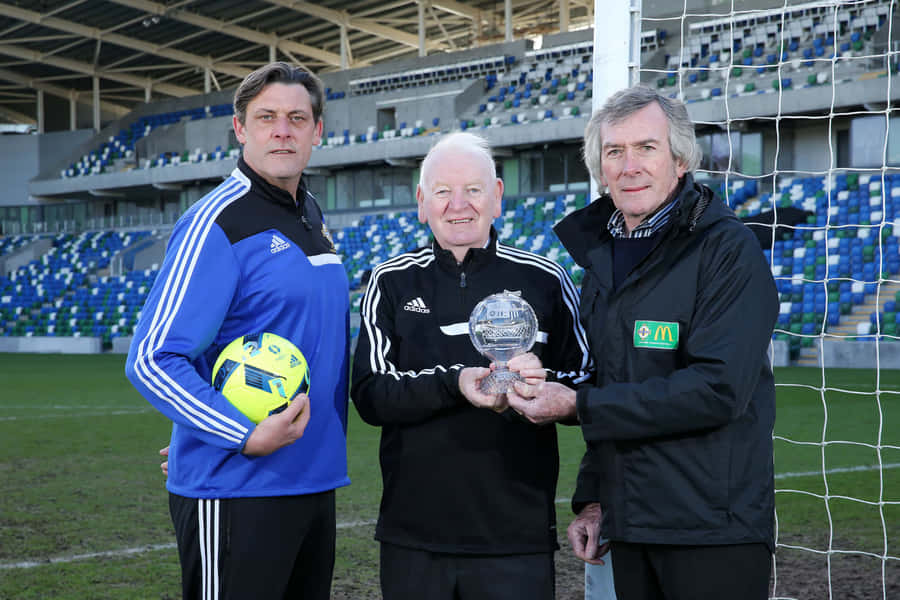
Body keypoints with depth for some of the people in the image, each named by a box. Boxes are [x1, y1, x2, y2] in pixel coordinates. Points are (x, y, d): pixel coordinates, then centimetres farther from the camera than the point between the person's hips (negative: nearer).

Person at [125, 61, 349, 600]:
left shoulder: (311, 214, 12)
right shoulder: (216, 222, -14)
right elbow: (152, 361, -19)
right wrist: (246, 436, -26)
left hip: (315, 482, 8)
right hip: (237, 490, -8)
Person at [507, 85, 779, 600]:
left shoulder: (727, 248, -10)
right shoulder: (601, 255, 13)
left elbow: (719, 388, -20)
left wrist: (578, 405, -18)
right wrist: (592, 498, 13)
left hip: (714, 528, -6)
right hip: (629, 527, 7)